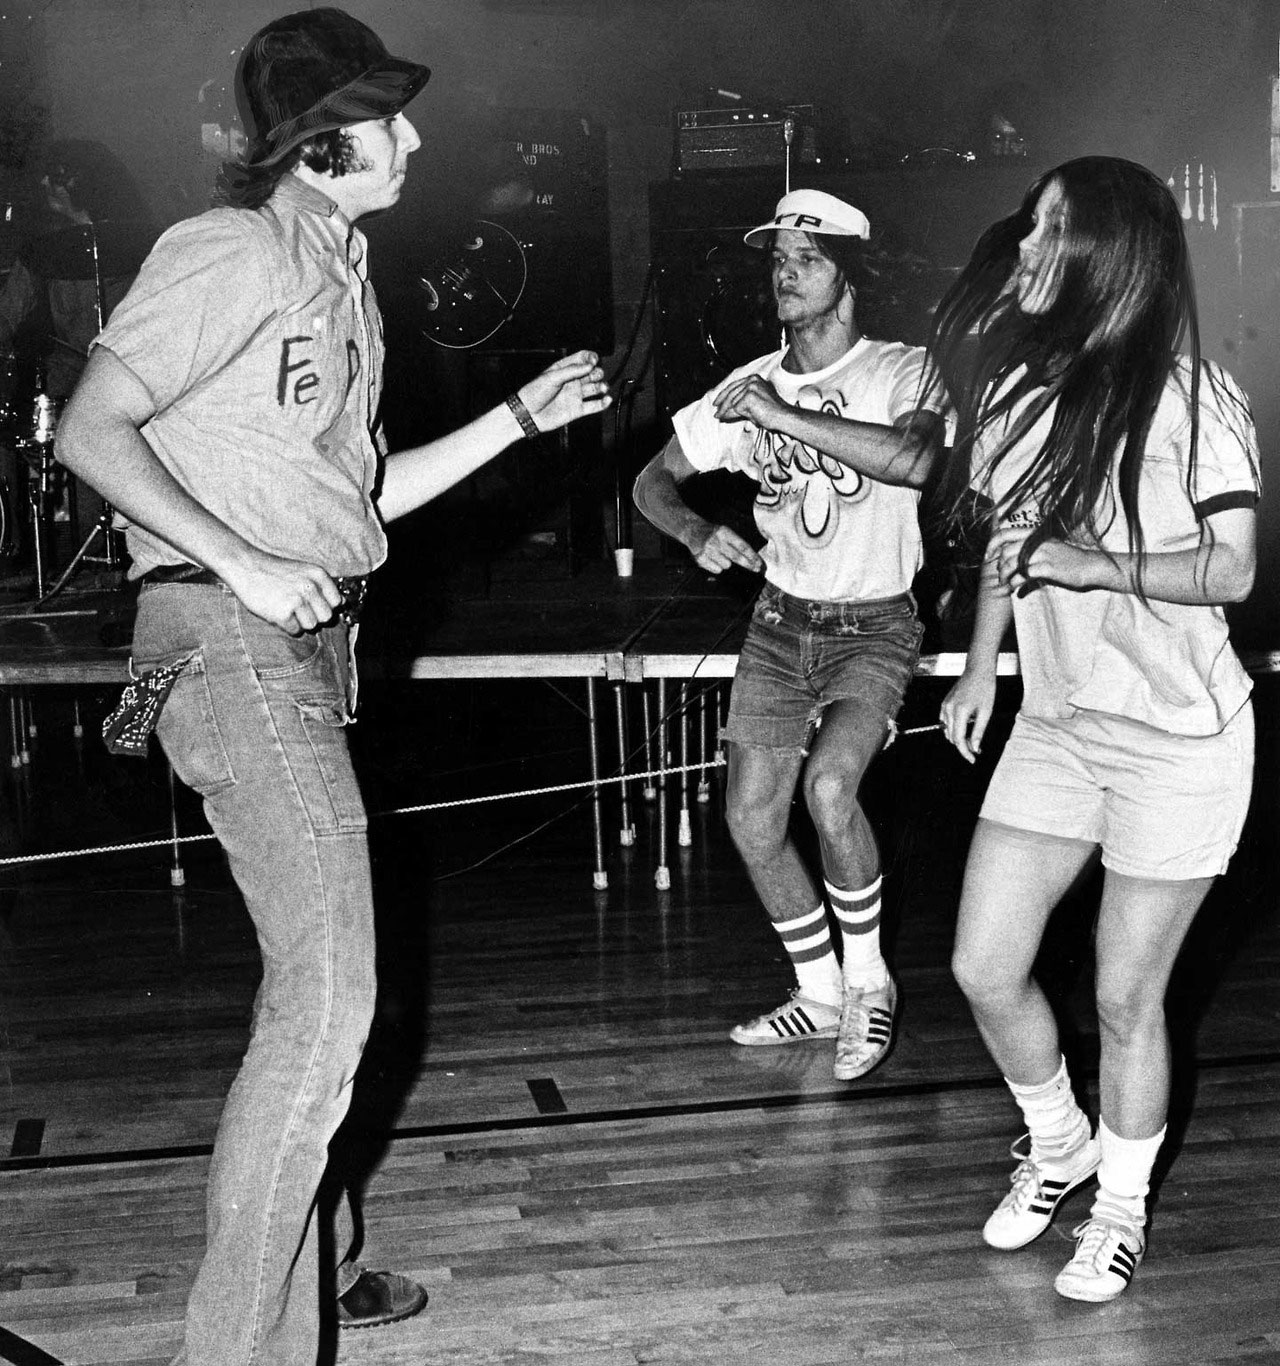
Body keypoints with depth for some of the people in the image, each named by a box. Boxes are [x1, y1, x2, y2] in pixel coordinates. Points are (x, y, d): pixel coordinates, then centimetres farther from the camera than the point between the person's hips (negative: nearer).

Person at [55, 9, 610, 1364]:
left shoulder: (338, 278, 19)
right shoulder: (231, 250, -9)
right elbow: (90, 430, -15)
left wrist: (521, 414, 22)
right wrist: (241, 563, -21)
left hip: (306, 644, 10)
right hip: (234, 641, -10)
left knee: (316, 985, 16)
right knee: (326, 999, -13)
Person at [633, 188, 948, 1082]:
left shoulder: (904, 372, -11)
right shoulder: (748, 386, 2)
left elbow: (915, 459, -34)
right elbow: (655, 480, 8)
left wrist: (784, 415, -31)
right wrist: (699, 532, -15)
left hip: (873, 627, -5)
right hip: (780, 622, 5)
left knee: (828, 785, -28)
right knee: (753, 821, 1)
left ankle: (868, 978, -3)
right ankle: (821, 995, 22)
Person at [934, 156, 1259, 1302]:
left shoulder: (1187, 395, -14)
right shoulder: (1017, 380, 5)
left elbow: (1232, 570, -12)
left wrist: (1096, 565, -24)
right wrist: (981, 670, 16)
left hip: (1178, 739, -6)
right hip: (1055, 725, 6)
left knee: (1126, 999, 4)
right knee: (985, 969, 7)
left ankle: (1123, 1206, 29)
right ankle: (1058, 1144, 35)